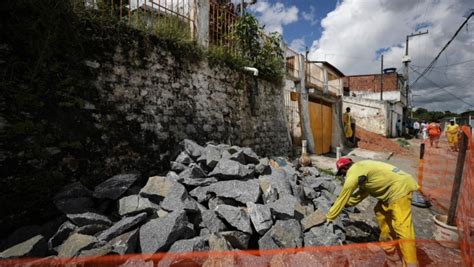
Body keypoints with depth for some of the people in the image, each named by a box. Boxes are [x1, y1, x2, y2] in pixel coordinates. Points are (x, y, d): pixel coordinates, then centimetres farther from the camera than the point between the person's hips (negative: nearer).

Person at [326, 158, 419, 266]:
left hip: (400, 188, -10)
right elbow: (362, 192, 25)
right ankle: (388, 246, 32)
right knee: (380, 212, 21)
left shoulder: (353, 173, -12)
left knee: (403, 229, -10)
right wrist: (344, 203, 25)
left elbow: (342, 197, -7)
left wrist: (330, 216, 3)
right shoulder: (361, 168, 16)